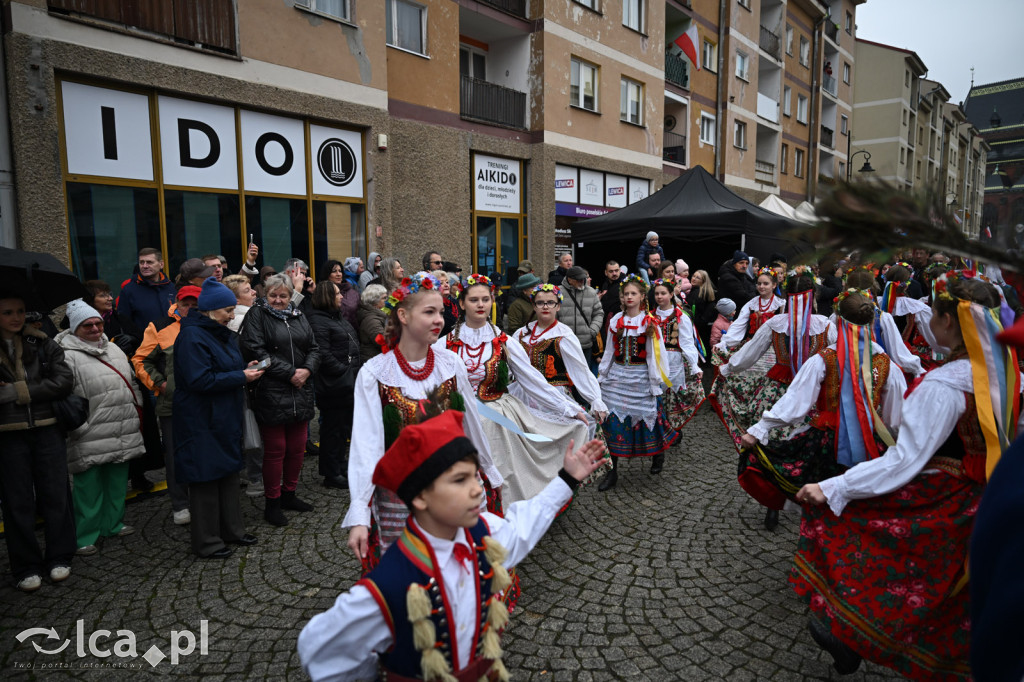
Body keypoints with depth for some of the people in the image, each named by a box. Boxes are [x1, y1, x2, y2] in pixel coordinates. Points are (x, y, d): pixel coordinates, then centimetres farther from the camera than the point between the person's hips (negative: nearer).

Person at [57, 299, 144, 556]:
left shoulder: (114, 349, 15)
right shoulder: (68, 355, -9)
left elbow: (131, 383, 23)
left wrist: (137, 410, 21)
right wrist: (74, 422, -16)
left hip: (121, 433, 7)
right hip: (90, 438, -7)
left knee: (117, 481, 16)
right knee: (88, 486, 1)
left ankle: (113, 524, 31)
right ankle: (84, 536, 14)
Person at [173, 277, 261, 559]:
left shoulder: (222, 334, 12)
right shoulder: (192, 336, -17)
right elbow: (200, 380, -24)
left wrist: (245, 369, 3)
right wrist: (241, 376, -19)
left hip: (226, 418, 10)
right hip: (202, 422, -9)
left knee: (229, 472, 17)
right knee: (206, 478, 1)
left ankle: (231, 530, 30)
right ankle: (206, 542, 15)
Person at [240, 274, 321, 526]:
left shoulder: (299, 316, 15)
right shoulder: (257, 315, -2)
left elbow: (314, 348, 14)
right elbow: (255, 351, -13)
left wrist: (307, 370, -6)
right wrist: (289, 373, -14)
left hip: (300, 393, 6)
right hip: (271, 394, -5)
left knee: (297, 448, 11)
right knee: (275, 449, 0)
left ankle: (289, 494, 28)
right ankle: (272, 503, 14)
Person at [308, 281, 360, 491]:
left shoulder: (338, 318, 16)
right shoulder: (318, 321, -14)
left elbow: (353, 346, 21)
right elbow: (324, 355, -22)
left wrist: (354, 370, 10)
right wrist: (344, 371, -18)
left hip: (347, 382, 10)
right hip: (333, 385, -10)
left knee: (344, 424, 19)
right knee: (333, 428, 0)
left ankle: (340, 461, 35)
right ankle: (331, 474, 10)